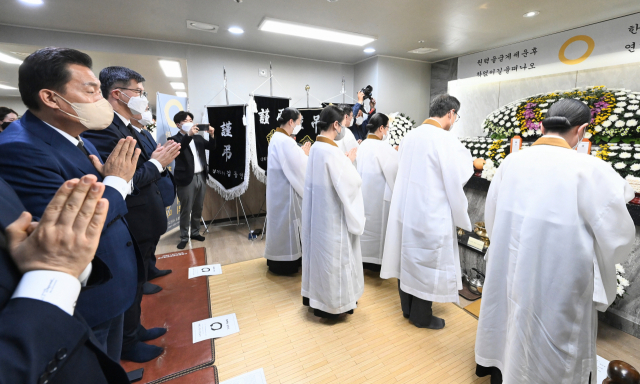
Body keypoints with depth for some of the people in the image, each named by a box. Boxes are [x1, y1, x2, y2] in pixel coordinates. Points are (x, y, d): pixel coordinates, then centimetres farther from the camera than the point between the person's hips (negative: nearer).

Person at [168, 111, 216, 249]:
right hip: (187, 179, -5)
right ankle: (184, 237, 13)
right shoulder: (174, 139, -2)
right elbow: (178, 148, -22)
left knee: (198, 208, 13)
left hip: (201, 177, 5)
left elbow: (211, 147, 8)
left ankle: (195, 232, 27)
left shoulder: (198, 138, 15)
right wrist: (189, 135, -33)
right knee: (186, 210, 2)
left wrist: (211, 135, -10)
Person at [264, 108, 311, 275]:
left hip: (280, 188, 10)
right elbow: (297, 167, -22)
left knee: (280, 222, 19)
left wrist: (300, 153, 5)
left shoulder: (277, 137, 10)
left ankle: (277, 258, 33)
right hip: (284, 190, -10)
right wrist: (304, 154, -6)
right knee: (285, 222, 2)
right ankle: (284, 262, 17)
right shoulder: (284, 141, -22)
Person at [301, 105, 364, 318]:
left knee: (320, 251, 21)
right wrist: (350, 161, -5)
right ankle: (331, 302, 25)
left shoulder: (316, 147, 6)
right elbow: (351, 183, -20)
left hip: (318, 212, 10)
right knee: (332, 256, 6)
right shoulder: (332, 152, -23)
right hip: (332, 216, -9)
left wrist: (345, 161, 7)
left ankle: (315, 294, 38)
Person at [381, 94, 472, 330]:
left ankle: (407, 308, 35)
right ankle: (421, 317, 27)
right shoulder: (447, 140, -16)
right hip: (431, 215, -7)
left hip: (405, 209, 7)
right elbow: (456, 183, -13)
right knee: (428, 264, 9)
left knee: (408, 258, 17)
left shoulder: (410, 135, 4)